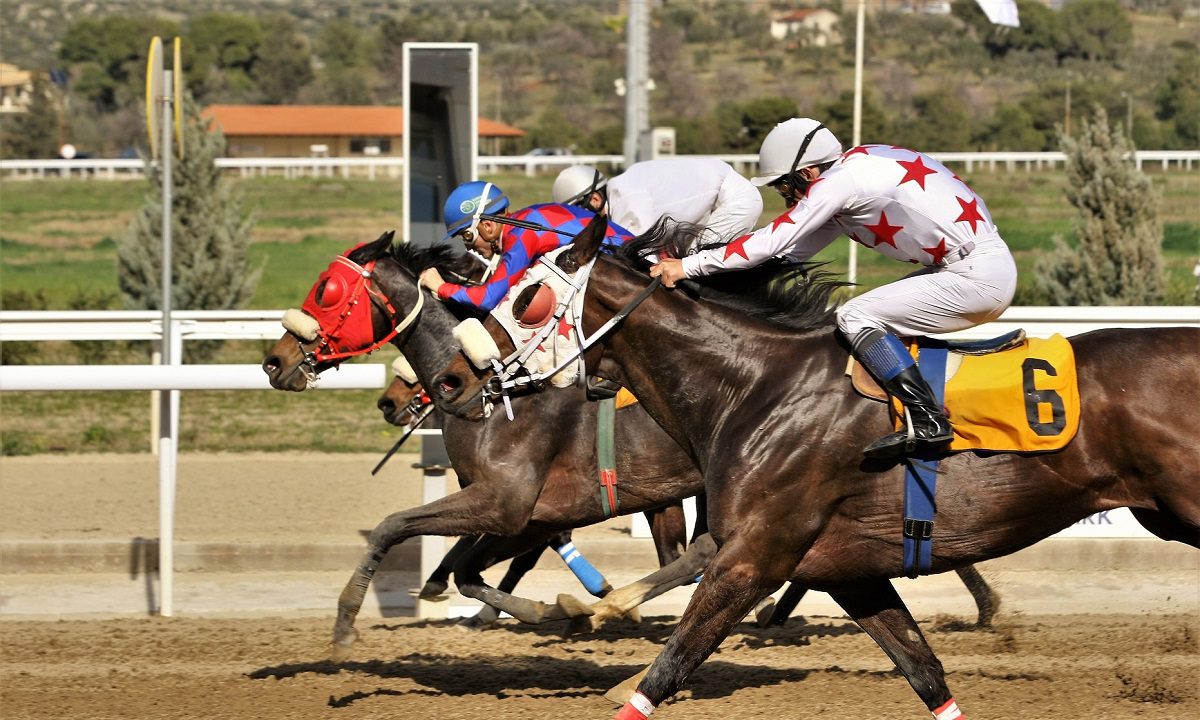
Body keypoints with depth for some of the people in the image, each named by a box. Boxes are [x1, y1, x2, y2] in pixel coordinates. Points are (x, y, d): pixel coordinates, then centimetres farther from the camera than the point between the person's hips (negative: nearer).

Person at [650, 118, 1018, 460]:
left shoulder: (841, 181, -13)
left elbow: (773, 242, -14)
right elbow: (793, 252, 21)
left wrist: (688, 266, -9)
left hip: (977, 276, -10)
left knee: (855, 317, -11)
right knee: (868, 313, 16)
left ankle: (929, 420, -18)